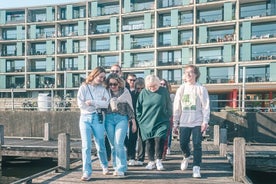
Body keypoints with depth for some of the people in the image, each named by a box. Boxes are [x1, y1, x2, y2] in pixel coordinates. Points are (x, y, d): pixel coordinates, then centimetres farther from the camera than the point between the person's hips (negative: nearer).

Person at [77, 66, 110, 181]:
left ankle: (105, 166, 33)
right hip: (85, 118, -1)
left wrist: (92, 102, -14)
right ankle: (87, 172, -1)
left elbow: (106, 104, -7)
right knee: (86, 146, -6)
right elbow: (80, 104, -8)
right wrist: (98, 104, -5)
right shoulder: (84, 87, 2)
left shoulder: (103, 89, 6)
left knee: (100, 145, 8)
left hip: (97, 118, 1)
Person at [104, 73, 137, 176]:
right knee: (113, 145, 6)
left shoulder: (125, 91, 2)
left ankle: (121, 169, -4)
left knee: (119, 144, -12)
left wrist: (133, 122, 5)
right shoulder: (107, 92, 7)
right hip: (109, 119, 3)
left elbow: (130, 107, 6)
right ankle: (116, 167, 17)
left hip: (121, 119, -3)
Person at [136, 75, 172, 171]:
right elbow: (138, 108, 8)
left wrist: (168, 118, 6)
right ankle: (151, 162, 21)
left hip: (161, 122, -1)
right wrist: (140, 119, 4)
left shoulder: (164, 91, 0)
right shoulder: (143, 93, 1)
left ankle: (158, 161, 6)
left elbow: (169, 106, 9)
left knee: (159, 139, -12)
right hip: (146, 123, 2)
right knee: (149, 142, 7)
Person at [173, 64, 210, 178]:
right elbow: (177, 107, 8)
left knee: (197, 145, -5)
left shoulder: (201, 89, 0)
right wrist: (175, 123, 6)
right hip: (184, 122, 3)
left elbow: (206, 106, -4)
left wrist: (205, 121, -12)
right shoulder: (181, 89, 7)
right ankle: (186, 157, 35)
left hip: (197, 122, -2)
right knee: (183, 144, 4)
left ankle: (196, 168, 3)